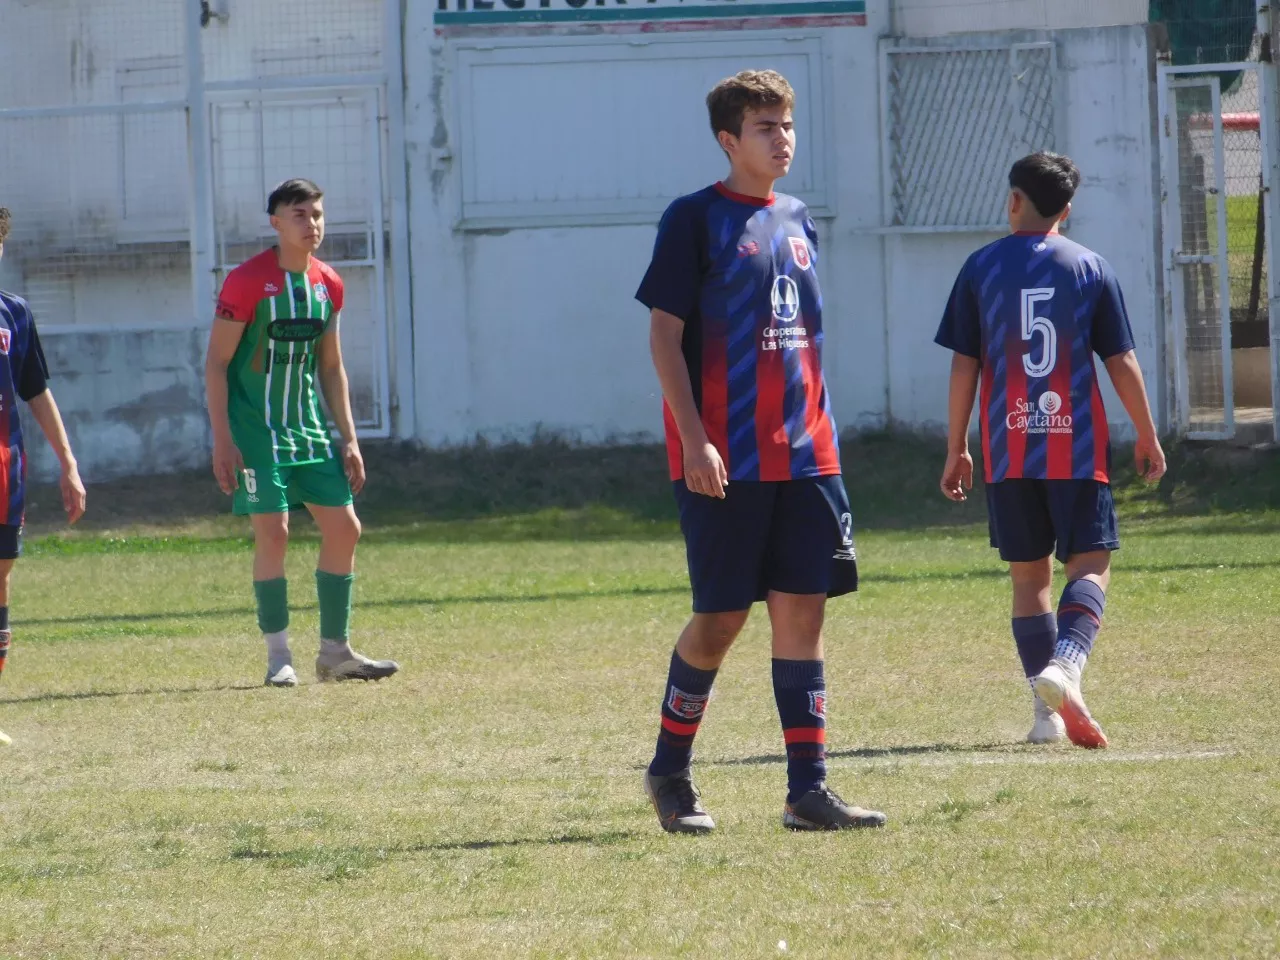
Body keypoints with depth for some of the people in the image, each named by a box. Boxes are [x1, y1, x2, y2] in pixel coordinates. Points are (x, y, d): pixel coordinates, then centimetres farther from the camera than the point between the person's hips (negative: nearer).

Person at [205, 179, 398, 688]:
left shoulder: (328, 284, 7)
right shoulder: (247, 282, -12)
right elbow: (216, 363, -10)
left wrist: (348, 439, 11)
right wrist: (223, 440, -16)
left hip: (309, 425, 6)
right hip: (255, 428, -6)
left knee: (343, 527, 2)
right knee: (273, 531, -12)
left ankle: (336, 651, 11)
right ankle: (278, 655, -3)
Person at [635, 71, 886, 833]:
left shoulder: (798, 222, 15)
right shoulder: (695, 219, -5)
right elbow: (664, 335, -8)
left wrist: (820, 435, 15)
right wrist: (694, 440, -16)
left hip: (804, 455, 6)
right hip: (725, 464, -6)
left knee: (803, 611, 1)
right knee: (722, 618, -3)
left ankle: (809, 790, 1)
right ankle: (670, 773, 15)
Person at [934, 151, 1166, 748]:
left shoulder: (981, 268, 2)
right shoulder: (1090, 268, 2)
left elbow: (964, 367, 2)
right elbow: (1122, 363, 3)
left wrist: (957, 448, 9)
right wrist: (1148, 437, 14)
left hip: (1008, 450, 1)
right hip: (1078, 449, -1)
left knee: (1028, 576, 9)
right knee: (1091, 564, 2)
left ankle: (1048, 710, 5)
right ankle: (1066, 664, -24)